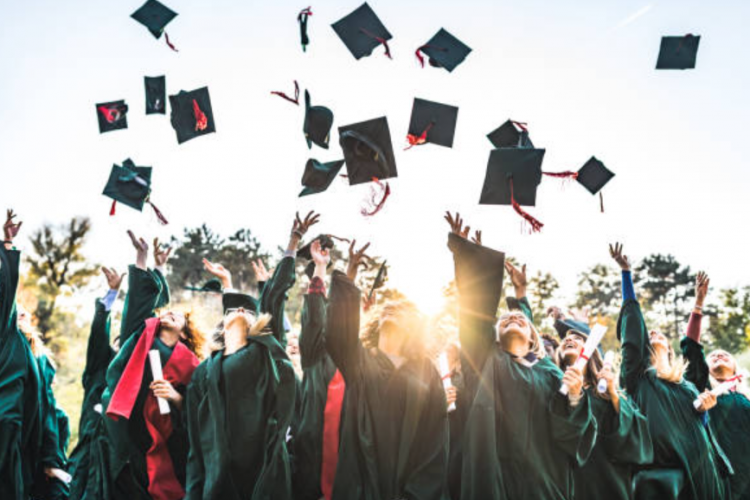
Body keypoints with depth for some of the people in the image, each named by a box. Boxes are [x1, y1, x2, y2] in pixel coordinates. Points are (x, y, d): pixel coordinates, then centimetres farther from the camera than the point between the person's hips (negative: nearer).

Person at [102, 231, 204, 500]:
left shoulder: (188, 363, 6)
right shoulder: (142, 335, 11)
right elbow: (140, 298, 5)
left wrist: (176, 397, -15)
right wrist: (142, 255, 1)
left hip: (159, 441, -1)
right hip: (122, 431, 1)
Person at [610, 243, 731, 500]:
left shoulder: (687, 385, 21)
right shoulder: (638, 374, 7)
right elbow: (632, 323, -1)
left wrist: (704, 410, 0)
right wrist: (626, 272, -5)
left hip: (699, 470, 5)